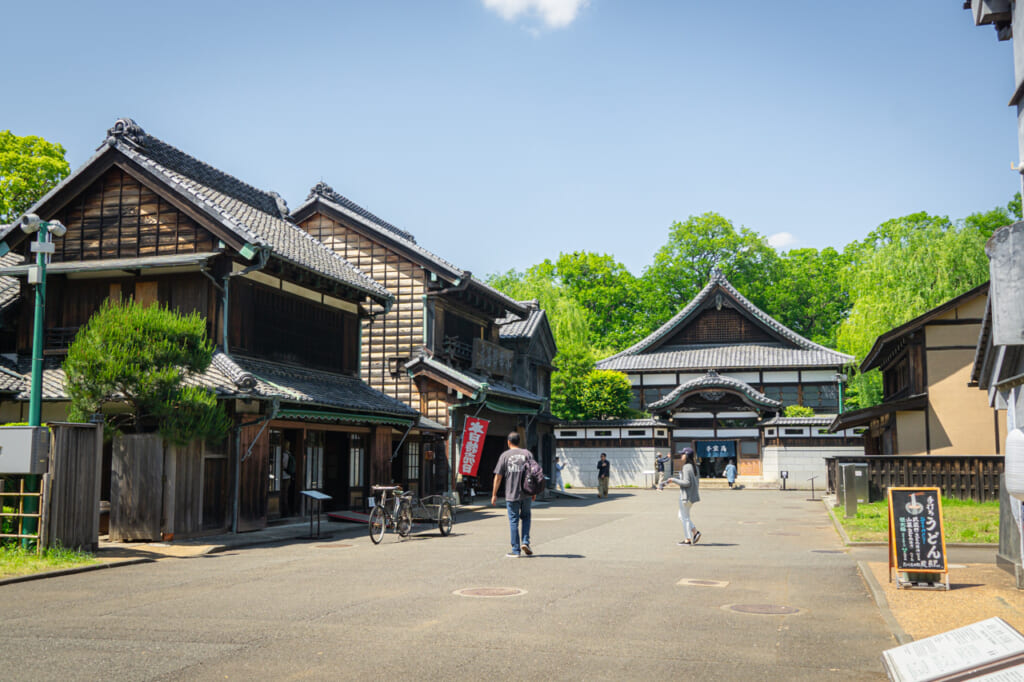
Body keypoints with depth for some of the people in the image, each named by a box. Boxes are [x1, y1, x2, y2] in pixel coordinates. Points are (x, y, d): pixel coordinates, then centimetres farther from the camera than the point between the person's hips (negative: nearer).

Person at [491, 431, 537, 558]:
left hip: (511, 494, -2)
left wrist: (494, 494, 5)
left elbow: (498, 476, -2)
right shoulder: (527, 454, 3)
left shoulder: (505, 455, -2)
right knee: (526, 517, 20)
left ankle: (515, 550, 6)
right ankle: (525, 542, 6)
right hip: (526, 494, 2)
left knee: (513, 521, 4)